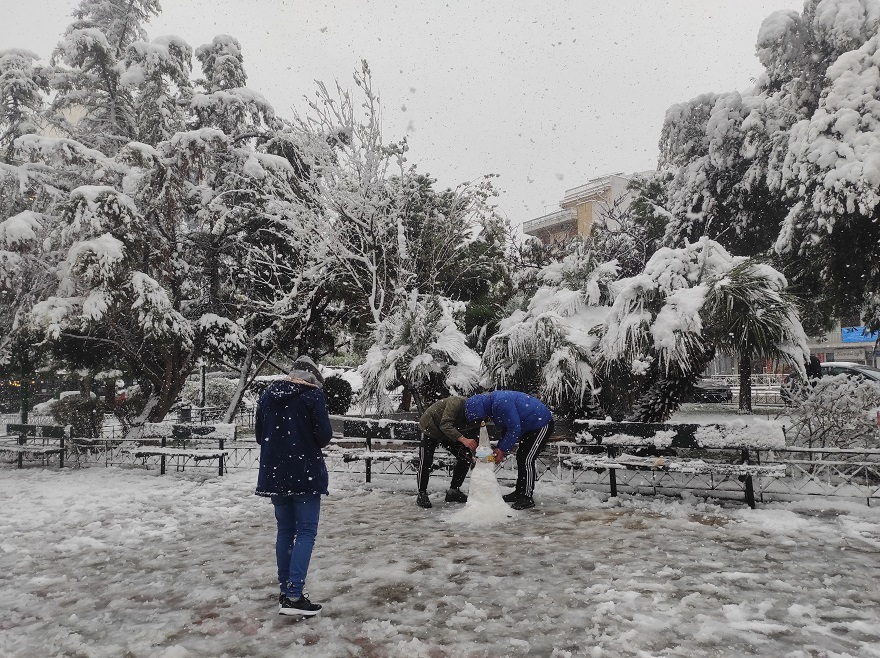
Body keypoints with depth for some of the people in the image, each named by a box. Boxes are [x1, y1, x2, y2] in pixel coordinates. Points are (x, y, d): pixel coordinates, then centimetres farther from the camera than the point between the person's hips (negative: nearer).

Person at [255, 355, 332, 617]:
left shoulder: (268, 393, 6)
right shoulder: (313, 394, -10)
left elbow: (259, 434, 11)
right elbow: (324, 435, -12)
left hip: (275, 473, 6)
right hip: (305, 473, -5)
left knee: (285, 531, 15)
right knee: (306, 532, 0)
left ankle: (285, 592, 19)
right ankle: (294, 595, -7)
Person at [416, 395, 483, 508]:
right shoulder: (457, 402, -37)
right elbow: (445, 425, -44)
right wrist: (463, 440, -56)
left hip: (449, 433, 6)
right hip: (430, 428, -6)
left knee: (466, 456, -4)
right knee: (426, 462, -17)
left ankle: (453, 491, 8)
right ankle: (421, 494, -1)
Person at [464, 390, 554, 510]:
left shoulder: (501, 403, -30)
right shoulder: (493, 402, 4)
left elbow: (514, 429, -27)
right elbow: (507, 428, 11)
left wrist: (503, 449, -18)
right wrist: (499, 448, 3)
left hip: (542, 425, -11)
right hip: (531, 426, 11)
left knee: (527, 460, -11)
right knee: (520, 457, 15)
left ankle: (527, 498, -2)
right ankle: (519, 493, 25)